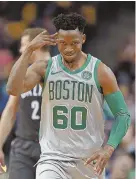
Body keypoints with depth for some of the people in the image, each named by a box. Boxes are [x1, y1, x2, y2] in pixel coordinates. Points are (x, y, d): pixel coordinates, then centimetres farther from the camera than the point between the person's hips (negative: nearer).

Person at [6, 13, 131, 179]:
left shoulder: (100, 71, -4)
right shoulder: (45, 68, -1)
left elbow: (123, 114, -1)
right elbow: (13, 89, -16)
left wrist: (109, 149, -16)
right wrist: (29, 50, -17)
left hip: (90, 159, 1)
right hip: (52, 158, -1)